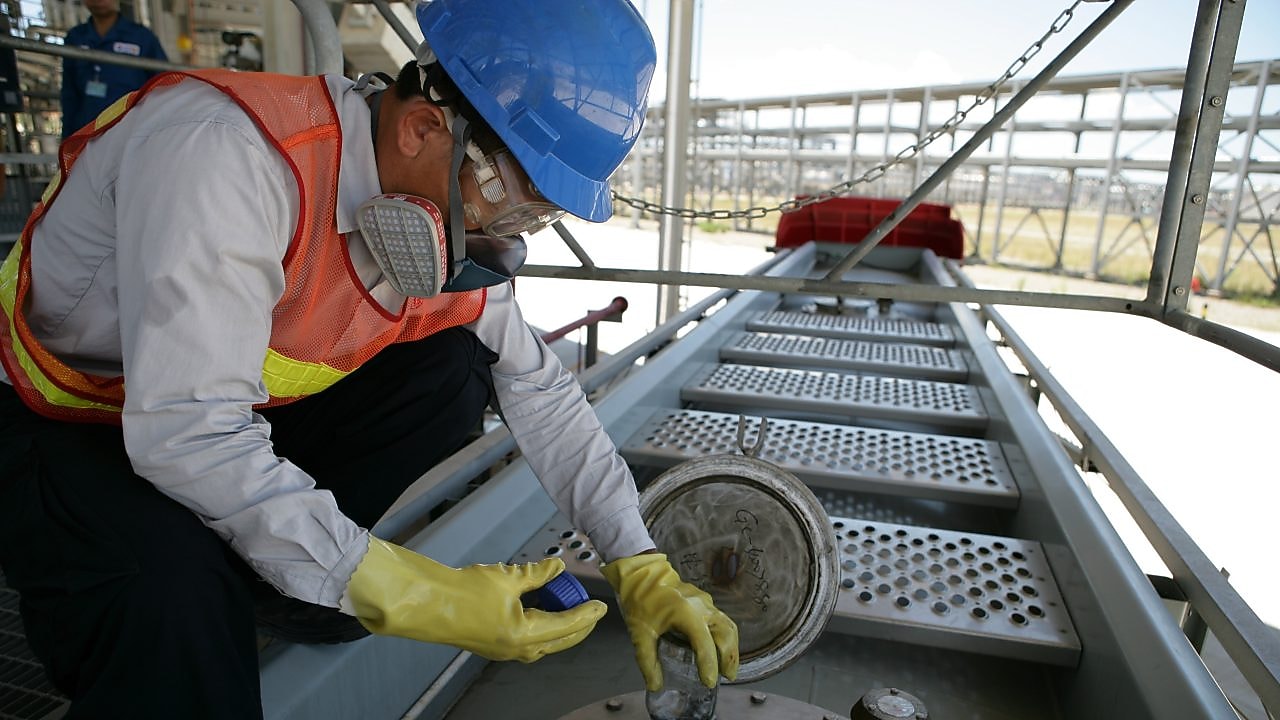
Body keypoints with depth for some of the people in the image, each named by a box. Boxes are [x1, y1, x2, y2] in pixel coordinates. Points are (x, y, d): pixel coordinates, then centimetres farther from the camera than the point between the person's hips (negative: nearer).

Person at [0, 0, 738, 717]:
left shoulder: (457, 220, -12)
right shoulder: (221, 150, -32)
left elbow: (541, 390, -6)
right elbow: (189, 430, -36)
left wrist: (641, 568, -11)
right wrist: (412, 598, -38)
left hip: (249, 415, 7)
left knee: (456, 364, -11)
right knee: (172, 579, -37)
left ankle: (269, 579, -2)